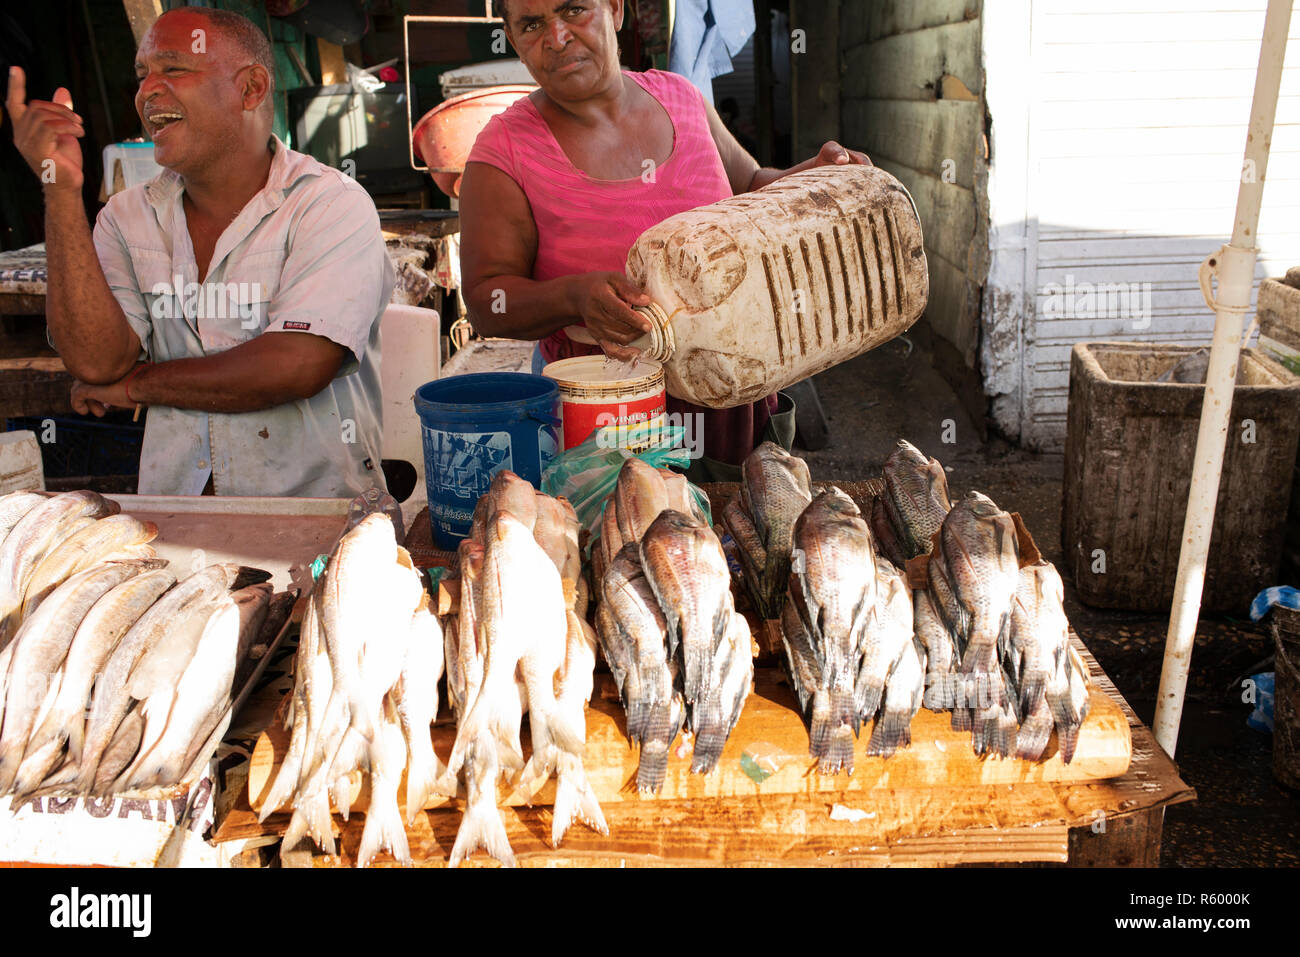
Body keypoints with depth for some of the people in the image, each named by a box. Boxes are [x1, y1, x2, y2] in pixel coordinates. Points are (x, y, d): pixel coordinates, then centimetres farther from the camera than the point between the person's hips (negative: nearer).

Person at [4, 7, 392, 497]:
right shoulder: (127, 217, 10)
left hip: (317, 500, -4)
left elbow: (296, 366, -18)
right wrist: (61, 188, -6)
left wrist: (136, 383, -4)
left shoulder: (332, 205, -5)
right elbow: (96, 362, -4)